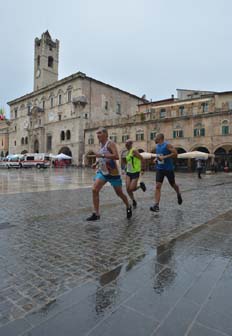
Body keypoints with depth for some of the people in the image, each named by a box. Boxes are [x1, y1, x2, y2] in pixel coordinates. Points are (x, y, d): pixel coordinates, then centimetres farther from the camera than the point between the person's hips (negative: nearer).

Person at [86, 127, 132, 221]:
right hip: (102, 172, 7)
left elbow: (116, 156, -29)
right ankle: (96, 214, -6)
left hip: (113, 173, -6)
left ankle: (128, 207, 37)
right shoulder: (101, 144, 10)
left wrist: (102, 155, -31)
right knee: (94, 190, -13)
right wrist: (96, 163, 11)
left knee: (119, 193, 9)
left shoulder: (110, 143, -14)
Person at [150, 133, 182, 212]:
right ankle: (156, 205, -11)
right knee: (157, 186, -8)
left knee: (173, 184, 14)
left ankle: (179, 195, 47)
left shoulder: (167, 145, -14)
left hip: (168, 169, -5)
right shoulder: (157, 146, 9)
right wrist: (157, 158, 7)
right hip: (159, 169, 5)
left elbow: (175, 153, -22)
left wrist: (164, 157, -26)